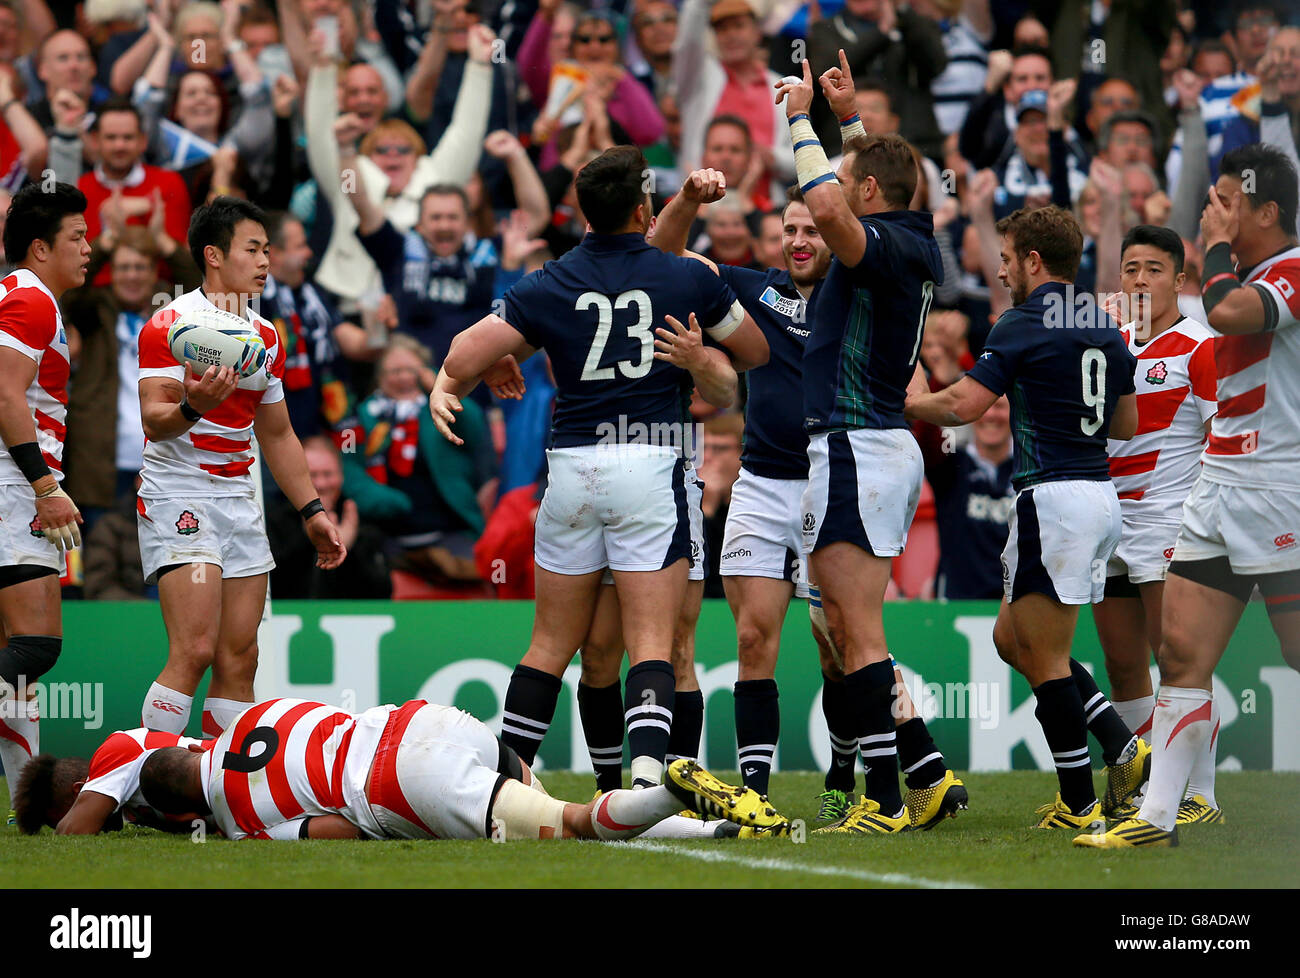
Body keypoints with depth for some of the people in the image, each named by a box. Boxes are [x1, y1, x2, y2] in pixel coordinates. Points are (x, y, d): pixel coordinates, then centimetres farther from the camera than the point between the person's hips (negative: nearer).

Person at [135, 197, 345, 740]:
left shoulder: (265, 336, 14)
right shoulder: (171, 324, -9)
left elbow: (277, 435, 24)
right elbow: (154, 419, -19)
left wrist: (311, 510, 19)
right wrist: (193, 407, -40)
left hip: (239, 502, 8)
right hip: (179, 497, -8)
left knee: (239, 660, 3)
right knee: (195, 651, -19)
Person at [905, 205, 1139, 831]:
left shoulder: (1025, 325, -10)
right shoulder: (1105, 329, 14)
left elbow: (962, 405, -16)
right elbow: (1126, 424, 20)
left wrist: (906, 399, 2)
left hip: (1052, 496, -9)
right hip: (1101, 494, 9)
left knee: (1043, 658, -3)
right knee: (1011, 638, 18)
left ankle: (1080, 804, -4)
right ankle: (1123, 747, 9)